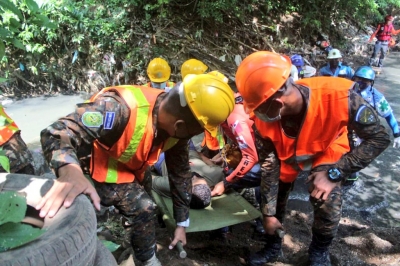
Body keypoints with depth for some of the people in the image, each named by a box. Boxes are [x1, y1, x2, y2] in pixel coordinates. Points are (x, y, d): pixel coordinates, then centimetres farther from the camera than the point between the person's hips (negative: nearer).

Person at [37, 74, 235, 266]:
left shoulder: (177, 129, -18)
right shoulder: (121, 109, -42)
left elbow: (180, 172, -5)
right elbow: (56, 132, -46)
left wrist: (182, 223, 1)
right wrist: (70, 172, -68)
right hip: (95, 168, -7)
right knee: (141, 207, -18)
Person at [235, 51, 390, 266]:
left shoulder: (338, 96, -42)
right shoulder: (264, 120, -32)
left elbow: (379, 138, -29)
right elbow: (268, 167, -19)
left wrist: (333, 174, -34)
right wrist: (269, 213, -11)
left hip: (326, 152, -2)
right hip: (285, 155, 2)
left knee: (328, 207, -16)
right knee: (273, 199, 2)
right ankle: (272, 247, 32)